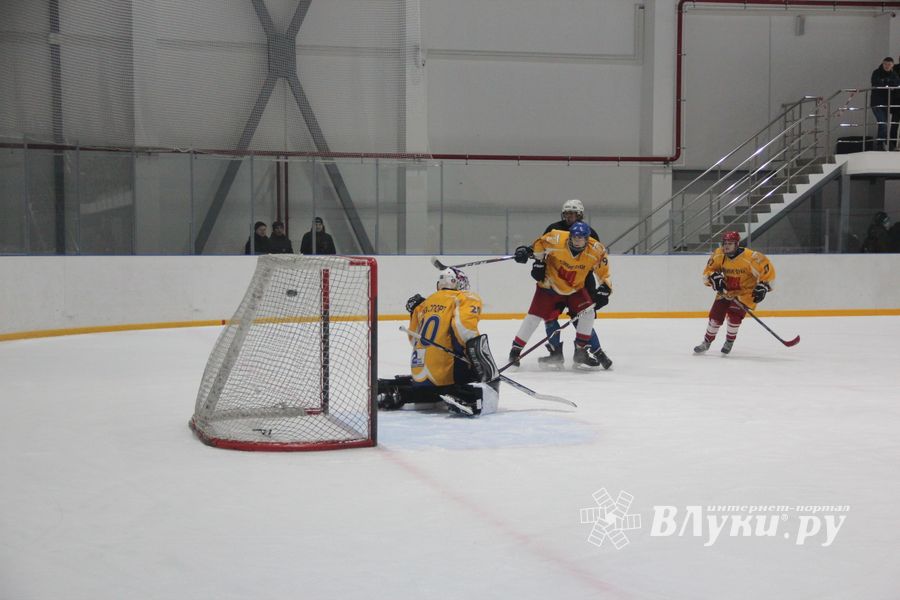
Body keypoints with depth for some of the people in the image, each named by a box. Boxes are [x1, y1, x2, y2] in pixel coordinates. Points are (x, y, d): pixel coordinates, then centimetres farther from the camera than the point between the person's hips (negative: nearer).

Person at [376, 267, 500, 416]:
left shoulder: (425, 304, 17)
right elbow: (463, 326, -20)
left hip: (420, 374, 7)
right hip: (446, 375, -7)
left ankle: (392, 388, 15)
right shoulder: (466, 298, 0)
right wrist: (477, 347, -15)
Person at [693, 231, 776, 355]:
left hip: (746, 292, -4)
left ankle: (729, 342, 5)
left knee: (734, 314, -20)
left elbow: (768, 271, -20)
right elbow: (708, 271, -1)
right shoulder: (718, 255, -12)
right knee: (716, 314, -2)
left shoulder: (750, 257, -27)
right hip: (726, 290, 5)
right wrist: (714, 277, -21)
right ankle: (706, 342, 16)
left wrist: (762, 287, -23)